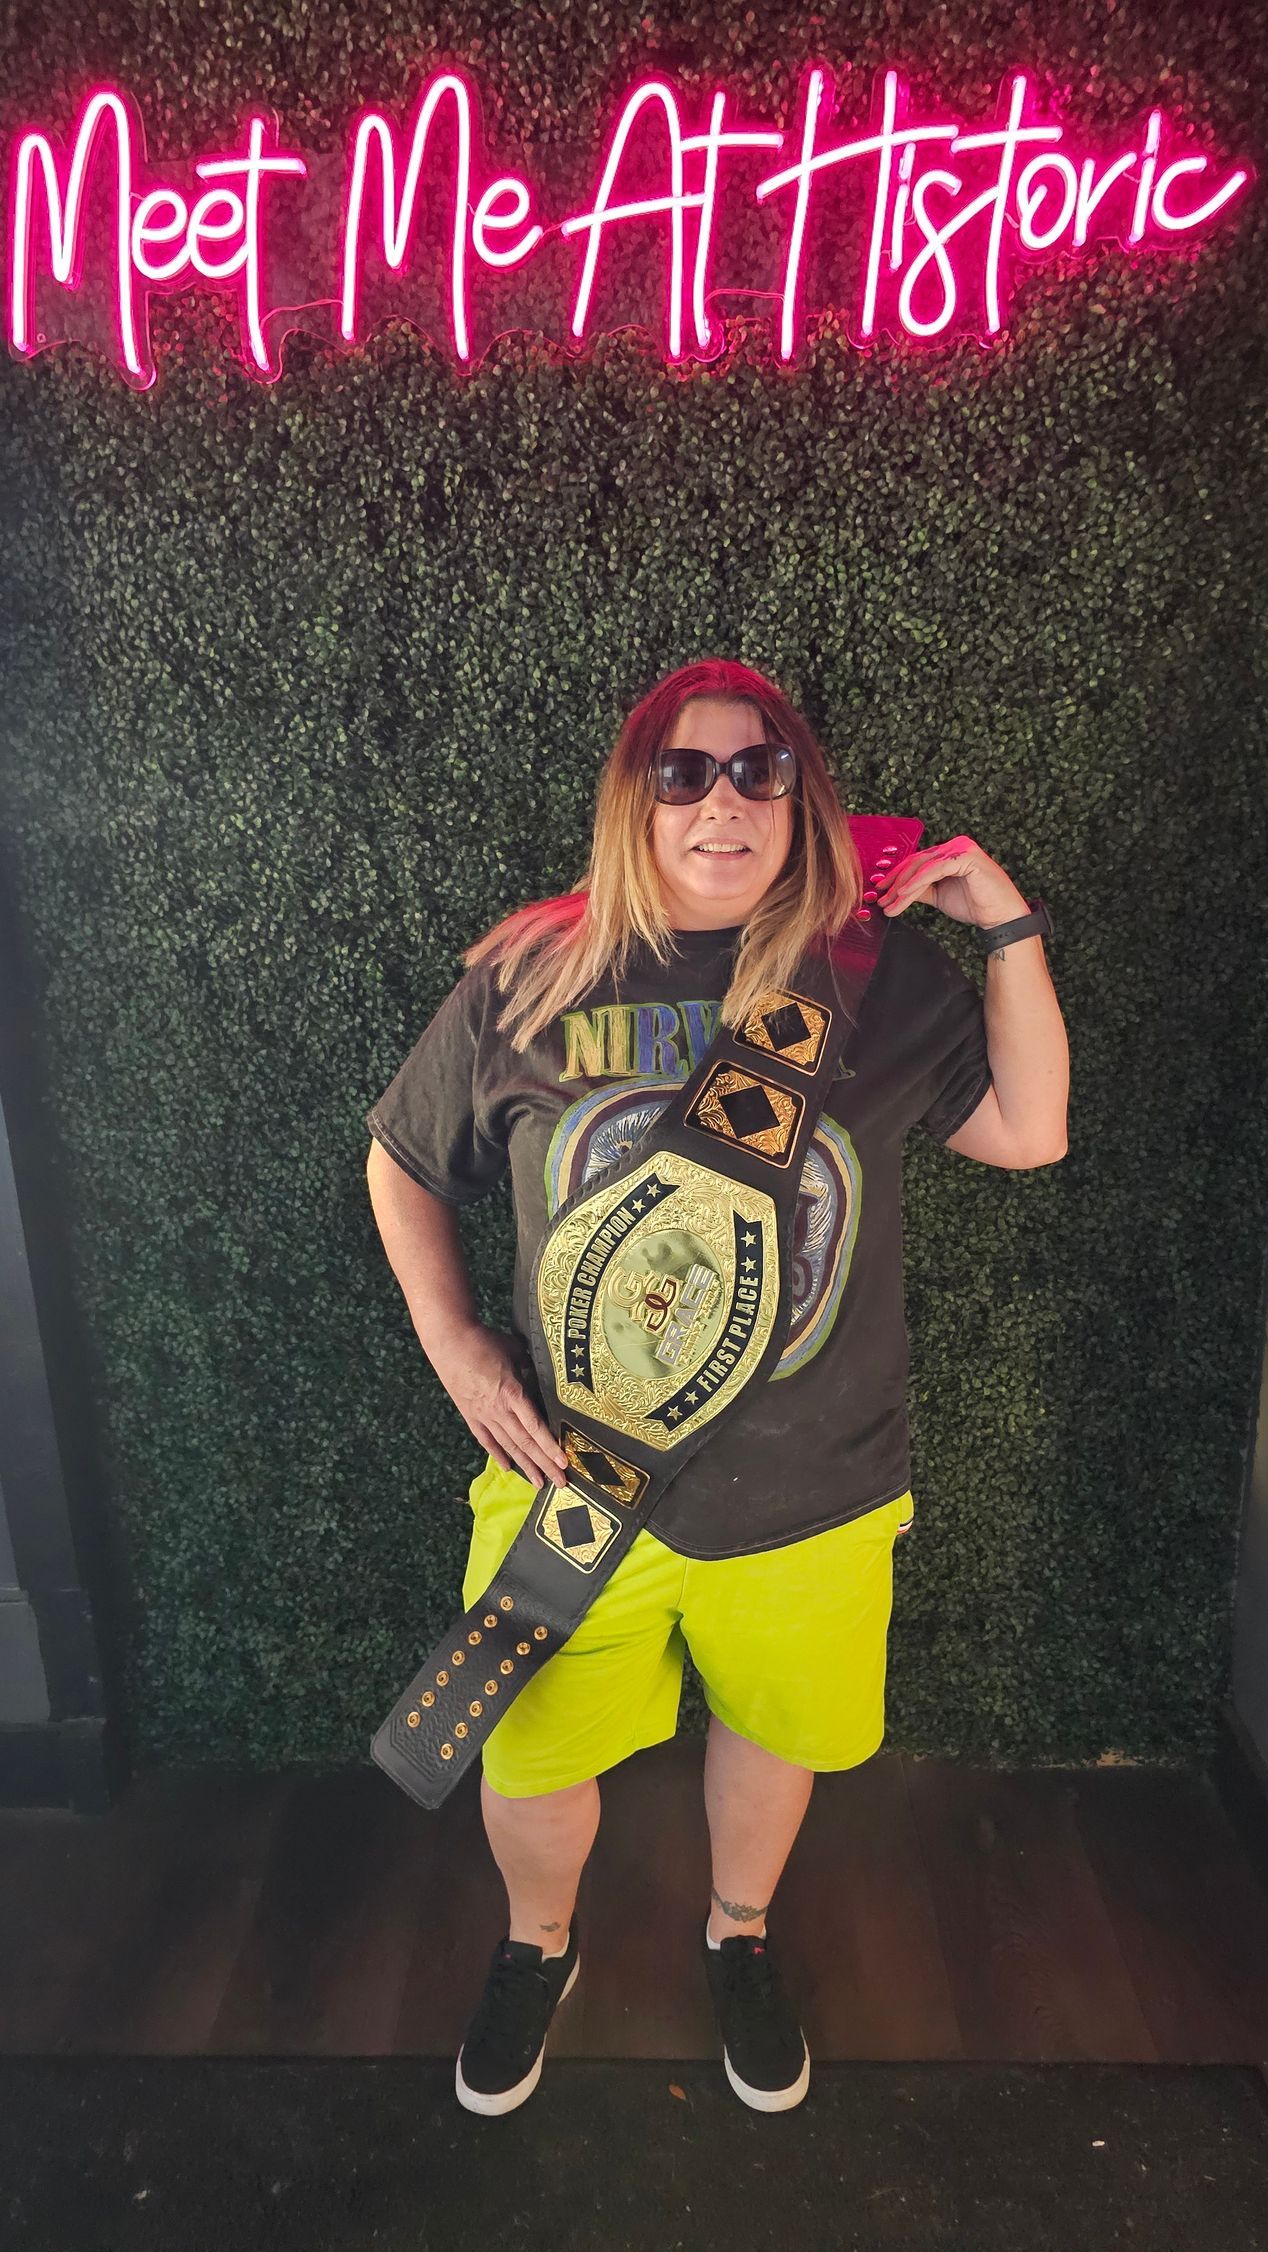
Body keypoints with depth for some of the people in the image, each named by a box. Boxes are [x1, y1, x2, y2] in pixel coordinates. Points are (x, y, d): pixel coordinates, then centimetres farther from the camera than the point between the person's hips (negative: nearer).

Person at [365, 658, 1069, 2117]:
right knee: (535, 1753, 18)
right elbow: (403, 1165, 4)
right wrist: (452, 1346, -6)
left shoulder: (885, 976, -5)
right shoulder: (528, 982, -8)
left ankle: (738, 1937, 58)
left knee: (772, 1731, 24)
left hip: (813, 1492, 1)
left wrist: (1009, 929, -11)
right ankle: (537, 1947, 54)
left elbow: (1030, 1130, -2)